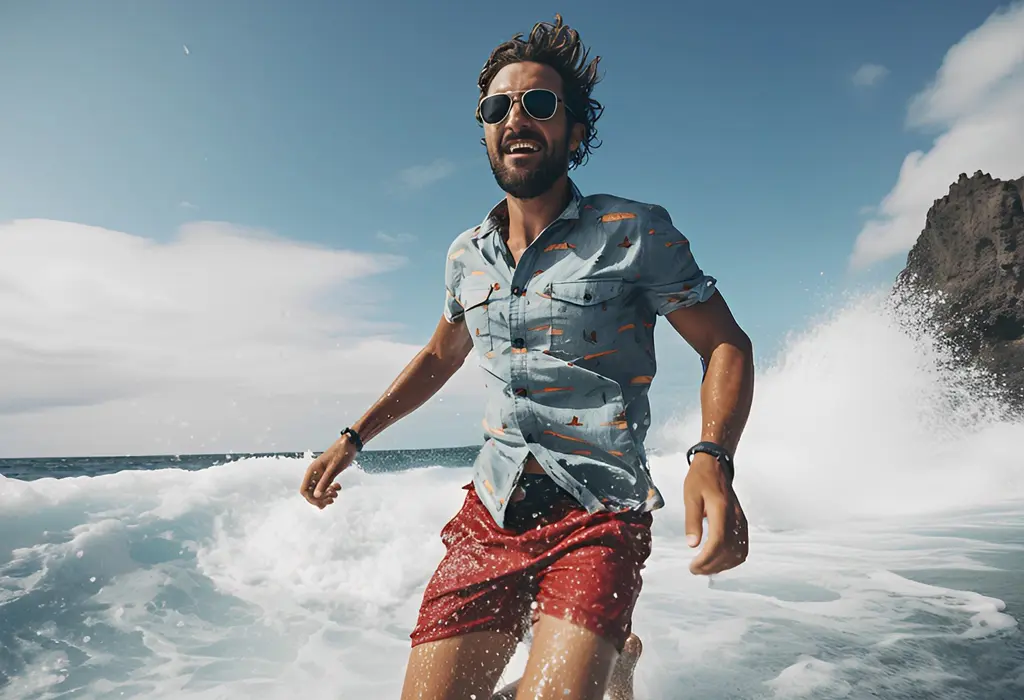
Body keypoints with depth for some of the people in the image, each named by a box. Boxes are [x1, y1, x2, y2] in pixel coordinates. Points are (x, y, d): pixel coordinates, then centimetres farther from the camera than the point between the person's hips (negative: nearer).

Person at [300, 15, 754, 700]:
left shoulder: (634, 232, -6)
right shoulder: (467, 255, 9)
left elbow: (728, 346, -4)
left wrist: (712, 458, -23)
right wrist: (352, 438, 21)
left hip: (599, 517, -4)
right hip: (492, 513, 5)